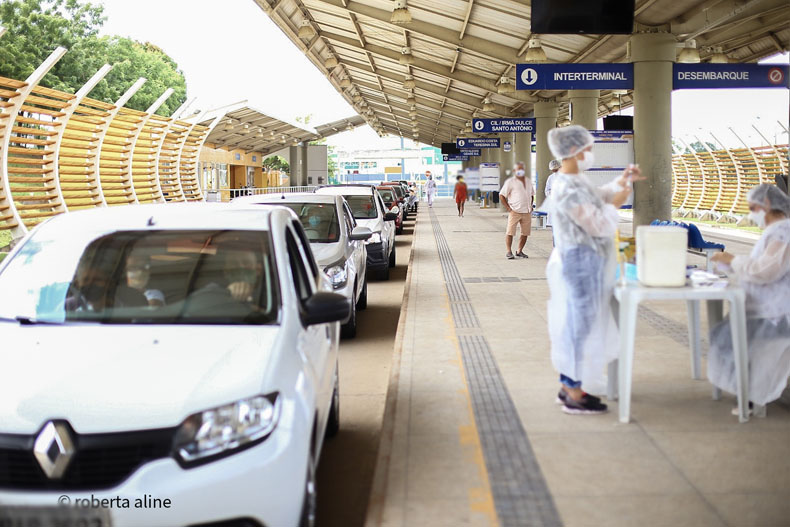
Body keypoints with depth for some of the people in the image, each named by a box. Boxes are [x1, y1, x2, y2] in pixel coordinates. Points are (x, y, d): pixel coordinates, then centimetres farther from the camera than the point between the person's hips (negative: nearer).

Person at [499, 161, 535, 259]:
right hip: (515, 211, -5)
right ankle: (509, 252, 4)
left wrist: (531, 205, 16)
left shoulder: (528, 181, 15)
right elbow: (501, 195, -5)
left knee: (525, 233, 6)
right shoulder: (510, 181, -3)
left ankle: (519, 251, 17)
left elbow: (532, 194, 30)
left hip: (527, 212, 5)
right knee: (510, 232, -5)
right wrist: (508, 207, -10)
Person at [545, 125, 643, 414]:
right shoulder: (568, 189, -24)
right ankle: (574, 396, 5)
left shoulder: (575, 180, 8)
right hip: (582, 262, -10)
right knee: (581, 324, -3)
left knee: (573, 323, 15)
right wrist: (616, 203, -7)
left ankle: (568, 386, 25)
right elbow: (599, 225, -21)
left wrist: (620, 183, 16)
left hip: (583, 261, 10)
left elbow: (596, 201, 27)